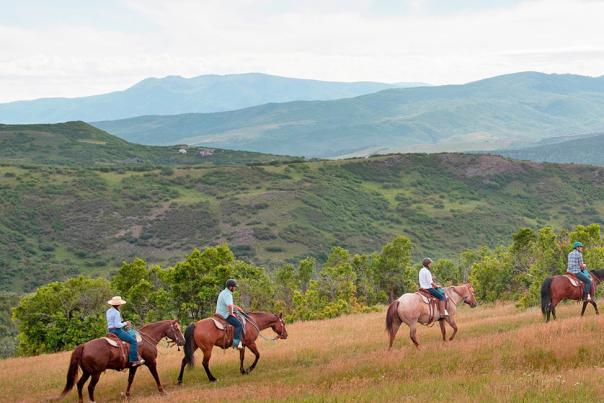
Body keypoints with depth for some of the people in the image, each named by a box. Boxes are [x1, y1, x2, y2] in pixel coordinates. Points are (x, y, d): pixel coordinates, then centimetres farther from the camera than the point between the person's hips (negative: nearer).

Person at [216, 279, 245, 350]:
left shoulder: (224, 292, 14)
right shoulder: (227, 294, -21)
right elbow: (229, 306, -35)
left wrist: (237, 308, 22)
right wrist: (231, 313, -19)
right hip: (225, 315, -11)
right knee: (239, 324, -15)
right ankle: (236, 343, -21)